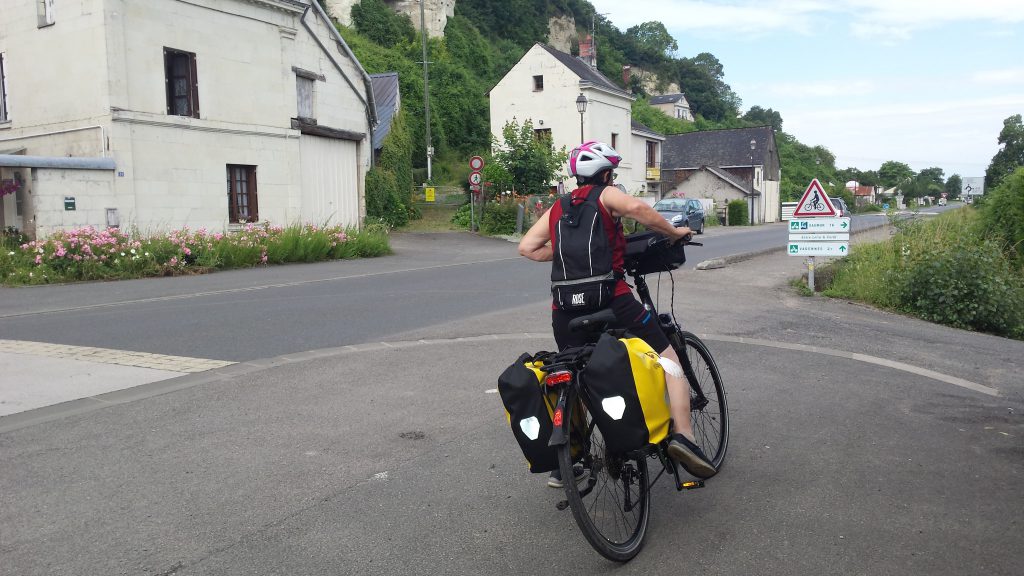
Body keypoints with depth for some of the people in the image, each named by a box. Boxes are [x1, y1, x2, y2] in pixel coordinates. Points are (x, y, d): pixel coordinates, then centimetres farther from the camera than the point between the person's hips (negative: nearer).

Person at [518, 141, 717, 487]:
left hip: (565, 310, 5)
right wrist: (674, 233, -4)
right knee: (669, 359, 8)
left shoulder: (558, 208, 20)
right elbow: (636, 208, -17)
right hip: (612, 301, -5)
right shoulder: (605, 194, 5)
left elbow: (526, 247, 14)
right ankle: (683, 435, -8)